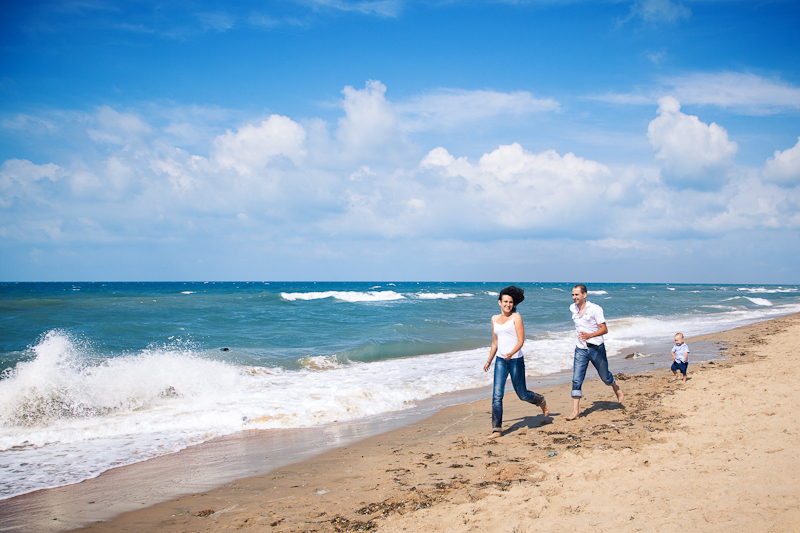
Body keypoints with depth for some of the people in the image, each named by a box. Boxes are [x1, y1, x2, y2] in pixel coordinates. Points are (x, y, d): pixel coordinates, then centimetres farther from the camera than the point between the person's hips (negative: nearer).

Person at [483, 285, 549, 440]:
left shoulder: (516, 317, -5)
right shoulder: (495, 319, 11)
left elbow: (521, 340, -12)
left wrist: (511, 353, -29)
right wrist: (489, 361, 25)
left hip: (515, 360, -4)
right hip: (500, 360, 4)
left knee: (522, 394, 7)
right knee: (497, 395, -6)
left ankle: (541, 401, 39)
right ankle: (497, 429, -2)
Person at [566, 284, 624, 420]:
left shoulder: (595, 309, -14)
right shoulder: (572, 308, 4)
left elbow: (604, 329, -18)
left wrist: (589, 335, -32)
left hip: (596, 348, -4)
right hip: (580, 349, 4)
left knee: (605, 377, 14)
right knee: (576, 380, -9)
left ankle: (617, 389, 47)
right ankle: (575, 411, -9)